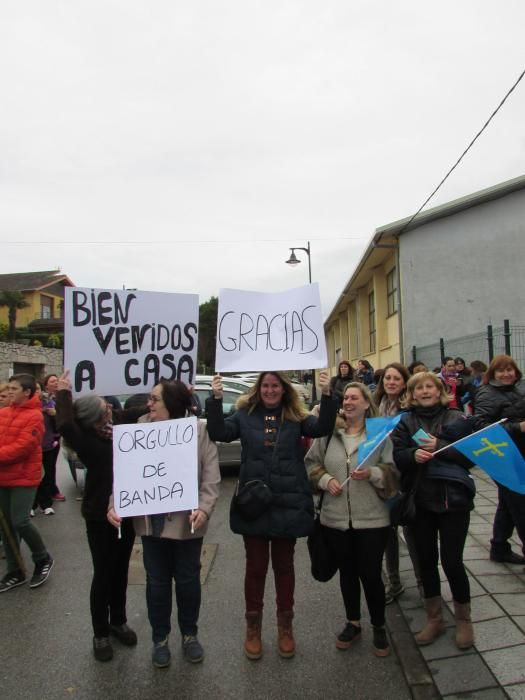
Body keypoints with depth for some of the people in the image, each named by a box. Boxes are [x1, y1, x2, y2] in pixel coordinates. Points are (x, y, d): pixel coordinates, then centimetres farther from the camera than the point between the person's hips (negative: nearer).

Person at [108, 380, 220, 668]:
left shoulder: (200, 429, -10)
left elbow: (211, 476, -11)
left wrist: (204, 508, -25)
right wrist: (115, 504, -14)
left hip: (186, 522, -2)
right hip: (151, 521, 2)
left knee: (187, 580, 16)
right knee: (156, 581, 15)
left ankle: (189, 634, 38)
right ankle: (160, 638, 37)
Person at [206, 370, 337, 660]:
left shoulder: (295, 416, 2)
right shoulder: (245, 415, 3)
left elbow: (322, 428, -13)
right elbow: (219, 433, -11)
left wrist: (327, 395, -27)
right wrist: (216, 399, -23)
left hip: (288, 504, 0)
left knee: (284, 565, 15)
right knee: (255, 565, 12)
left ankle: (285, 627, 33)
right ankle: (253, 627, 30)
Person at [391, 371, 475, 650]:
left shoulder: (456, 418, -1)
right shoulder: (406, 422, 4)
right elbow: (396, 456, -4)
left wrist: (440, 447, -19)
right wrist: (413, 454, -24)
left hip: (453, 499, -2)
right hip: (420, 500, 3)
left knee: (452, 561, 0)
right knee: (426, 560, 12)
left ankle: (463, 619, 25)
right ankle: (434, 619, 31)